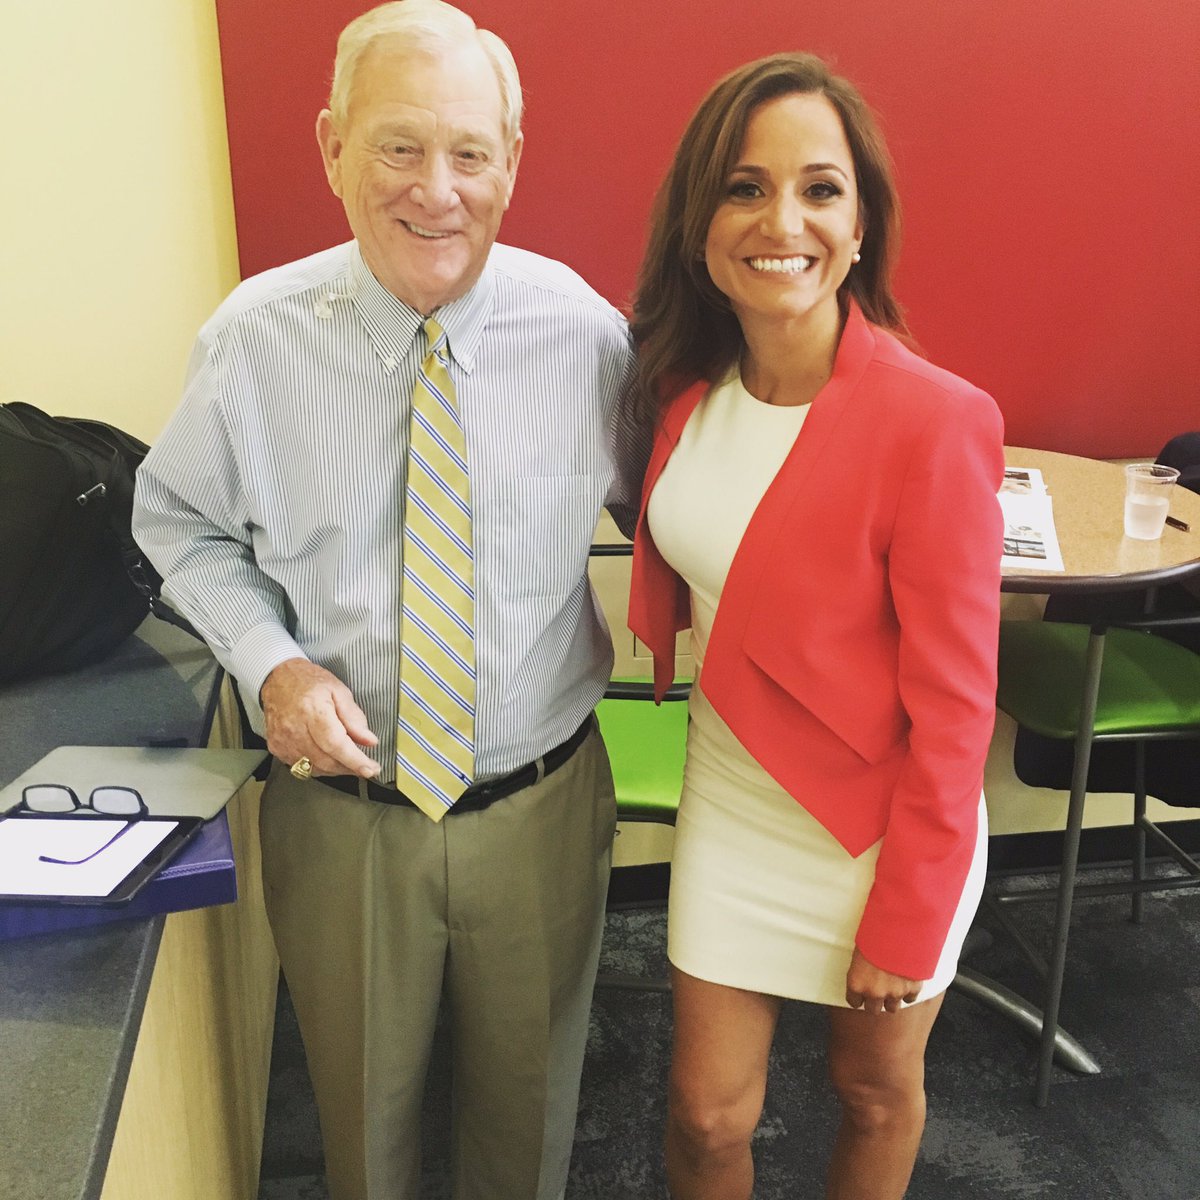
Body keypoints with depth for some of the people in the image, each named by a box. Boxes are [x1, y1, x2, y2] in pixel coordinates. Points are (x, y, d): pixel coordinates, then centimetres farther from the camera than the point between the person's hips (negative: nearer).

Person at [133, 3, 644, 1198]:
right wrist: (270, 662, -14)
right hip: (340, 803, 0)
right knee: (362, 1103, 25)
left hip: (542, 802, 1)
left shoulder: (584, 331, -12)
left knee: (529, 1097, 25)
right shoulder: (253, 339, -12)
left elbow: (651, 506, 3)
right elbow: (179, 519, 1)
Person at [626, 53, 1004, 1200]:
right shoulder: (690, 385, -5)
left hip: (880, 829, -4)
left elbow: (953, 706, -17)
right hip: (732, 805, 4)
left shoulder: (934, 420, -23)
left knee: (876, 1092, 22)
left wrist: (905, 926, -12)